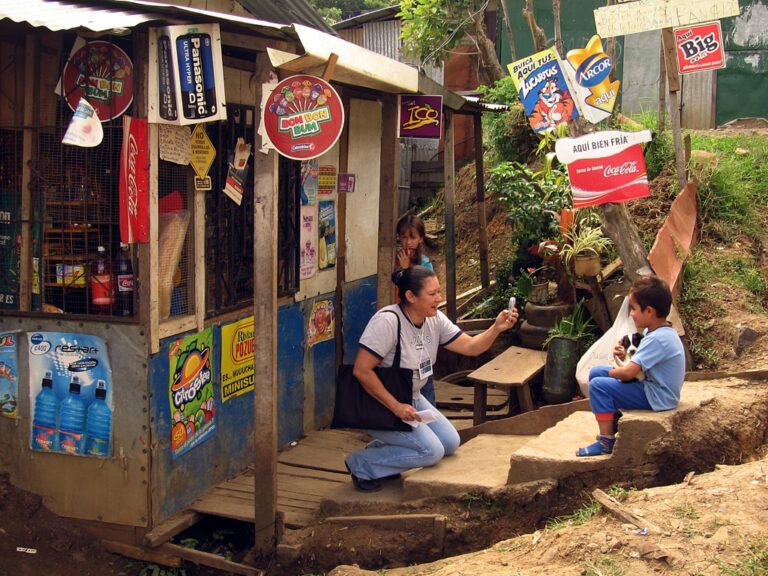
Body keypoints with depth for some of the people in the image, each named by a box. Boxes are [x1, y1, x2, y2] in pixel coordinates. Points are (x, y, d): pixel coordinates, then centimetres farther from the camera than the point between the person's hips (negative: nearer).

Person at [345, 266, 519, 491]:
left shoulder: (435, 320, -1)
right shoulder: (388, 321, -27)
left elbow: (470, 346, 0)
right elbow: (361, 370, -28)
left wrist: (497, 328, -19)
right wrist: (396, 407, -27)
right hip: (380, 405, -9)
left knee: (450, 443, 7)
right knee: (431, 451, -17)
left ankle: (382, 449, 16)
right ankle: (361, 465, -3)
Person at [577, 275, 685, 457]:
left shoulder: (658, 339, -26)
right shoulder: (659, 332, 6)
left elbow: (628, 373, -30)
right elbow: (639, 363, 17)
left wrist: (612, 372, -8)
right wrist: (625, 356, -4)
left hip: (656, 398, -10)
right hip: (651, 385, 10)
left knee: (598, 385, -19)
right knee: (596, 372, 11)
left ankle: (606, 441, -12)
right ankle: (614, 423, 21)